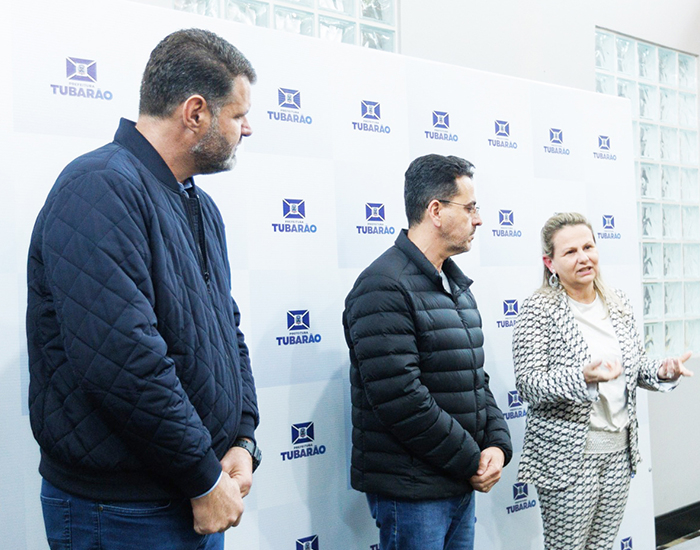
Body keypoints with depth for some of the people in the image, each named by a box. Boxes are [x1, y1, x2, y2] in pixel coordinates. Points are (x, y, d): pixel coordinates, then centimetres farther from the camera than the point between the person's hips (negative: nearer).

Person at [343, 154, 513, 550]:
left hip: (462, 485, 9)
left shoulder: (455, 286, 13)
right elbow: (401, 400, -24)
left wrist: (498, 444, -1)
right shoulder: (385, 288, -18)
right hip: (411, 493, -8)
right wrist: (472, 461, -14)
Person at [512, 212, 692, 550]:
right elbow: (527, 384, -18)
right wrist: (582, 378, -33)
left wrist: (662, 372, -6)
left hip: (619, 449, 6)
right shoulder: (538, 311, -12)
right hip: (568, 455, -6)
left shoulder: (618, 303, 7)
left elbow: (636, 363, 16)